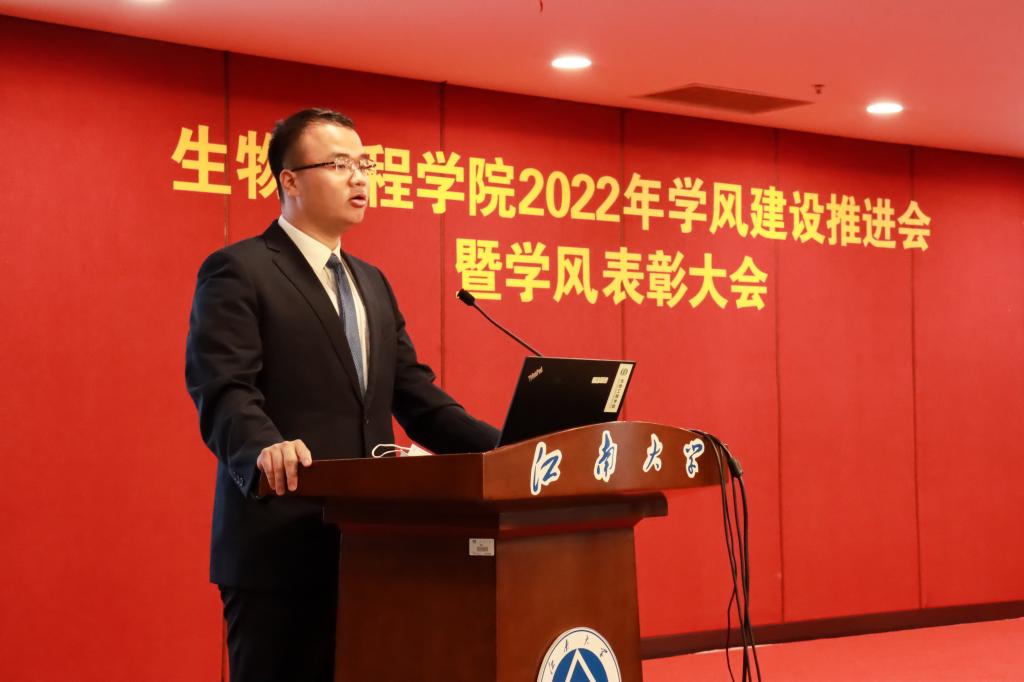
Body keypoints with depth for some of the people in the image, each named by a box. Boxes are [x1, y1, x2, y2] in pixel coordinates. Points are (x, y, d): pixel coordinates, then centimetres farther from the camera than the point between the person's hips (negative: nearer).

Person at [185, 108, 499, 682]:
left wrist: (503, 449, 2)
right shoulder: (238, 271, -4)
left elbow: (414, 394, 16)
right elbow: (222, 390, -16)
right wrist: (265, 447, -37)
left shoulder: (372, 282, 20)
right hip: (281, 544, -7)